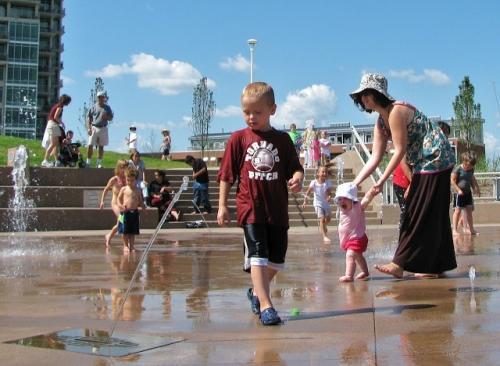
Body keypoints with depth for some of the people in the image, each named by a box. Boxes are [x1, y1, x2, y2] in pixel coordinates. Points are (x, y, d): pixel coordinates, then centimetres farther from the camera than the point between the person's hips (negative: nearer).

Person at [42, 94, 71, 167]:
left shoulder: (57, 105, 19)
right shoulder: (60, 106, -8)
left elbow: (50, 117, 17)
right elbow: (55, 117, -18)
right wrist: (62, 123, -5)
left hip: (50, 124, 10)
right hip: (53, 125, -10)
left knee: (56, 144, 11)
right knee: (53, 144, -13)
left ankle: (56, 161, 13)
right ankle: (45, 161, -17)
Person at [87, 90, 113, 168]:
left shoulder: (107, 108, 11)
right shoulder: (93, 107, 5)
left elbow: (111, 118, 13)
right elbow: (88, 117, 4)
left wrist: (106, 117, -9)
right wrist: (89, 128, -6)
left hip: (103, 129, 2)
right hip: (94, 128, -2)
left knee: (101, 147, 5)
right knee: (90, 145, -7)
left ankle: (99, 163, 12)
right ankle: (88, 162, 0)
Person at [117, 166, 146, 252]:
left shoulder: (138, 190, 7)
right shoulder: (124, 189, 2)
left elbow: (140, 201, 13)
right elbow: (119, 198, 7)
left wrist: (143, 206, -7)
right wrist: (120, 205, -12)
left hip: (134, 212, 2)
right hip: (125, 212, -2)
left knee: (133, 231, 7)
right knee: (125, 231, 1)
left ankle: (131, 246, 16)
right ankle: (125, 246, 12)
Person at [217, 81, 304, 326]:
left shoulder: (282, 139, 5)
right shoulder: (238, 139, 2)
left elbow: (295, 168, 7)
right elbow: (226, 175, 4)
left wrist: (297, 178, -17)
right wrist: (222, 205, 1)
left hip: (278, 209, 3)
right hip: (250, 208, -3)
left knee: (276, 259, 13)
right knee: (258, 255, -13)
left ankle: (256, 292, 36)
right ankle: (265, 305, -11)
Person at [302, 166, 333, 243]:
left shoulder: (328, 183, -11)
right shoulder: (314, 182, -13)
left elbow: (329, 193, -19)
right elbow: (308, 192, -5)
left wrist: (329, 197, -42)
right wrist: (305, 201, -8)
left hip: (326, 203, 3)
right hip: (318, 203, -3)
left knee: (328, 219, 12)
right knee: (322, 219, -13)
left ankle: (323, 226, 47)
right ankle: (325, 236, -8)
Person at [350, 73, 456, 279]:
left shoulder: (396, 111, -19)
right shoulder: (380, 123, 9)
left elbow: (400, 150, -20)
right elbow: (375, 158, 4)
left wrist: (381, 181, -19)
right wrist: (354, 183, -4)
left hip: (435, 159, -10)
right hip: (422, 164, 10)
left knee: (421, 213, -7)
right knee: (431, 214, 11)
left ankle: (400, 264, -7)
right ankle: (434, 266, 16)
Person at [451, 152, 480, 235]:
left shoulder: (471, 170, 9)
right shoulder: (458, 169, -12)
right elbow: (452, 181, -14)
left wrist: (476, 189, 13)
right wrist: (458, 190, -19)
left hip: (468, 192, 7)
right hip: (460, 193, -7)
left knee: (469, 210, 8)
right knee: (458, 210, -4)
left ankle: (470, 229, 13)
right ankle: (455, 229, 1)